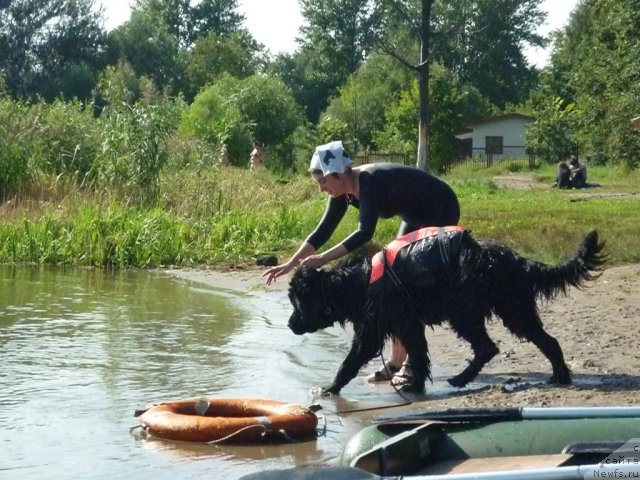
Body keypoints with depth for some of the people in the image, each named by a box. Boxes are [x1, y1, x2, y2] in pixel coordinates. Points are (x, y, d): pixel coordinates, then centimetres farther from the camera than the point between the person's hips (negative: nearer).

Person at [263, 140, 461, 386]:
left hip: (441, 212, -9)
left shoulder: (370, 182, -32)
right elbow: (323, 230, -2)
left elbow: (364, 233, -42)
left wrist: (322, 259, -44)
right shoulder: (345, 190, -7)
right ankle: (396, 361, 8)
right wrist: (290, 263, -8)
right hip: (416, 217, 9)